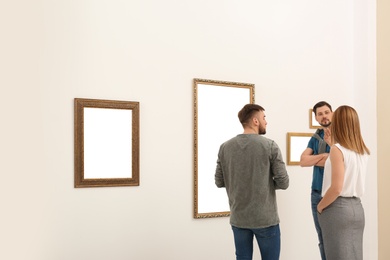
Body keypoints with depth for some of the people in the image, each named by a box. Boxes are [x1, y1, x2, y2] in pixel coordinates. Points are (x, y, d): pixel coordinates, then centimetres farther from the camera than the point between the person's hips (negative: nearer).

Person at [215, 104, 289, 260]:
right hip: (265, 218, -3)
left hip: (238, 218, 3)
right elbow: (283, 183, -9)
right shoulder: (270, 146, -10)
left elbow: (219, 182, 3)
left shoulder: (225, 147, -2)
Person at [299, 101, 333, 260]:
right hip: (317, 194, 5)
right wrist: (325, 156, -14)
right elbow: (303, 161, -5)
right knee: (323, 240, 12)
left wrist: (333, 144, -22)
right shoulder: (315, 138, 9)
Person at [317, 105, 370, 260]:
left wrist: (320, 206, -5)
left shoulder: (337, 149, -14)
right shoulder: (363, 151, 6)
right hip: (356, 207, 7)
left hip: (338, 208, -7)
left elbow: (336, 188, -20)